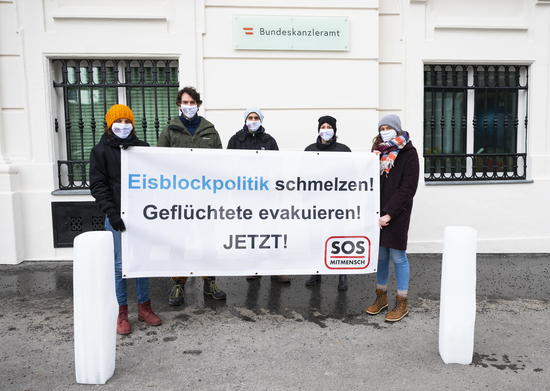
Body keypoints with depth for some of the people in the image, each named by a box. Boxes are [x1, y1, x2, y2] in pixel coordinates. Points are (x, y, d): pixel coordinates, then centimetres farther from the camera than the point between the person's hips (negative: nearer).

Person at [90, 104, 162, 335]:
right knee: (120, 264, 2)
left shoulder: (142, 147, 9)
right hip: (117, 216, -2)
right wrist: (111, 213, -15)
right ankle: (121, 313, 15)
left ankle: (144, 308, 22)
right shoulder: (101, 150, 2)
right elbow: (98, 186, -3)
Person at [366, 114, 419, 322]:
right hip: (378, 211, 5)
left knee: (398, 256, 1)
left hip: (397, 213, -5)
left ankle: (402, 303, 13)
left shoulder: (408, 153, -4)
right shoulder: (378, 151, 12)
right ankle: (381, 296, 26)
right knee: (380, 255, 11)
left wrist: (389, 214, -16)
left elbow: (408, 188, -11)